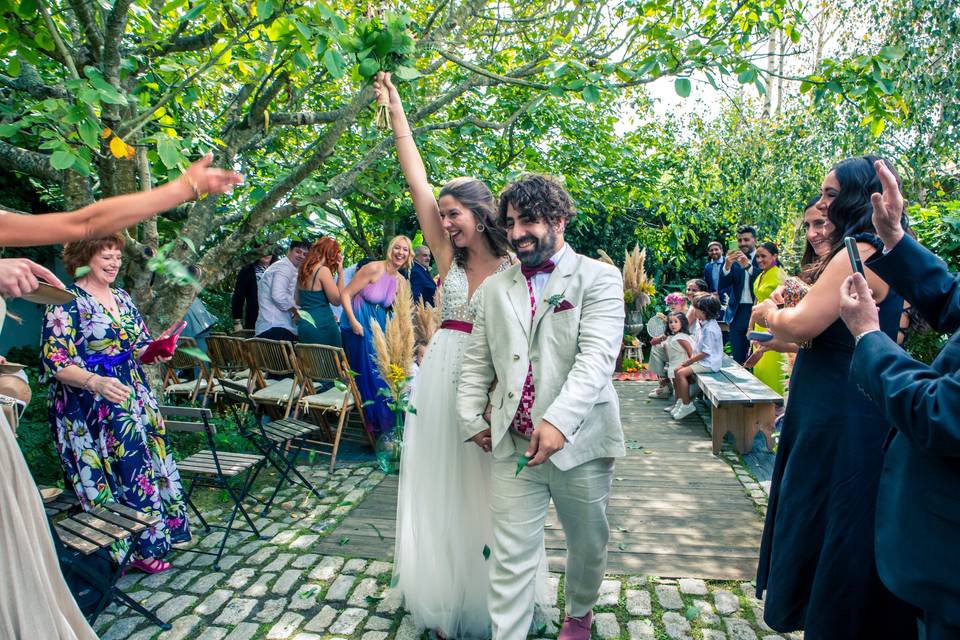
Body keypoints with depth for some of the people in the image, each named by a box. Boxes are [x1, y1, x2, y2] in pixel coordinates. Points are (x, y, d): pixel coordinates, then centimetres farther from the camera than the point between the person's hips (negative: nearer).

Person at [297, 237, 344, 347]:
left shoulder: (304, 269, 11)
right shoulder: (323, 270, -13)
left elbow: (298, 302, 18)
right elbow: (337, 300, -11)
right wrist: (340, 273, -7)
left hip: (304, 325, 8)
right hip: (322, 326, -8)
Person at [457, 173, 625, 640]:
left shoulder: (598, 278, -4)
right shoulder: (495, 287, 11)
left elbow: (597, 356, -17)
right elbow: (476, 360, 14)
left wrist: (559, 420, -27)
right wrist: (470, 417, 5)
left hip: (579, 442, -2)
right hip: (512, 444, 2)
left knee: (588, 544, 19)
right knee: (511, 556, 4)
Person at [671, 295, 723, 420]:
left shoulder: (710, 329, -23)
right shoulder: (704, 324, 9)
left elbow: (705, 352, -24)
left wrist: (688, 361, -15)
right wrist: (691, 358, 5)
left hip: (709, 363, -10)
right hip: (702, 360, 10)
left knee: (681, 373, -18)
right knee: (677, 370, 5)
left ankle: (687, 405, -7)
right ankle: (680, 401, 12)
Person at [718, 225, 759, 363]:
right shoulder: (733, 260, 9)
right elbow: (722, 285, -1)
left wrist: (748, 265, -24)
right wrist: (727, 265, -17)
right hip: (738, 313, 3)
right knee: (738, 358, 7)